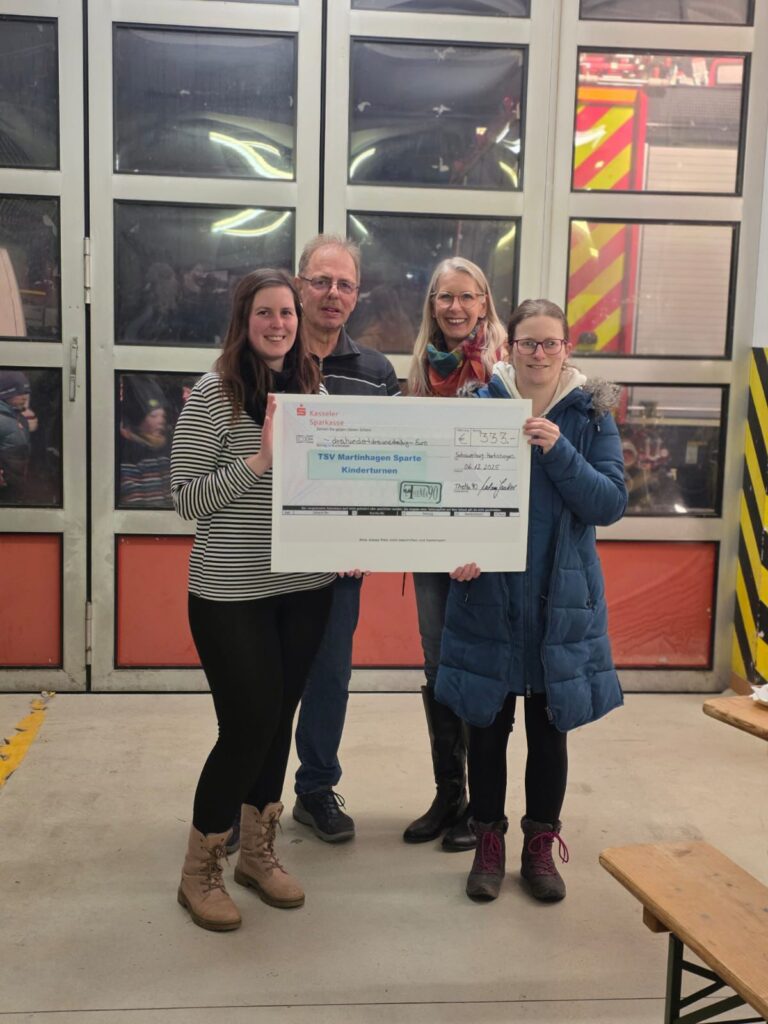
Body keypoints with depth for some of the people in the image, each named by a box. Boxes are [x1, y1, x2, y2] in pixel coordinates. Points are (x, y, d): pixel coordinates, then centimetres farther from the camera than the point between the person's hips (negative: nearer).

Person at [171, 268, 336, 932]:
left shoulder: (312, 389, 7)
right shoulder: (213, 394, -9)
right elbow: (185, 497, -12)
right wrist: (258, 461, -22)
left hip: (306, 587, 5)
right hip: (231, 591, -5)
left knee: (279, 720, 14)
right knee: (248, 725, -2)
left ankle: (258, 854, 33)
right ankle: (200, 872, 20)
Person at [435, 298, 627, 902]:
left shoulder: (591, 415, -1)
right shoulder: (480, 406, -2)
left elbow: (611, 504, -8)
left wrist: (558, 451, -21)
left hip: (561, 598, 0)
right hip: (488, 594, 0)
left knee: (549, 726, 12)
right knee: (488, 723, 10)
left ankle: (541, 845, 30)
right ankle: (489, 842, 28)